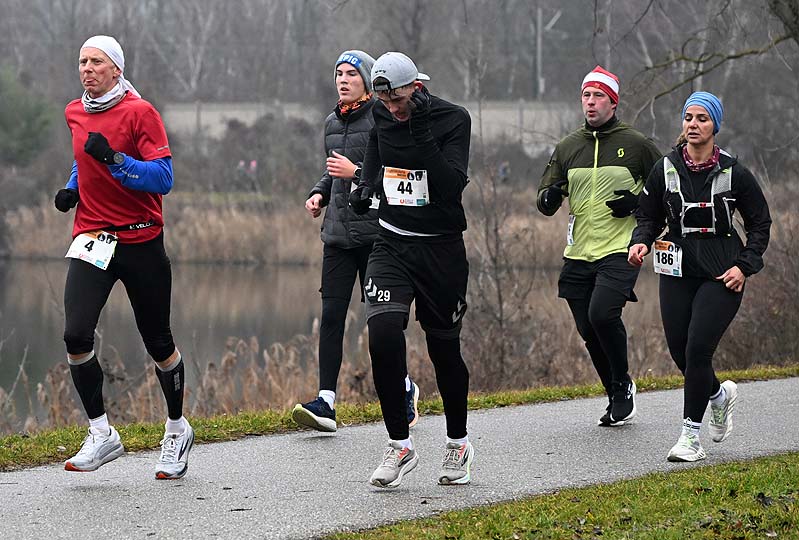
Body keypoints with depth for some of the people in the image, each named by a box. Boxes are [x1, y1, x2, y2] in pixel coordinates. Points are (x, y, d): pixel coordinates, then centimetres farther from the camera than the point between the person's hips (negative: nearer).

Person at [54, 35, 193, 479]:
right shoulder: (75, 113, 9)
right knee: (76, 336, -16)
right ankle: (101, 434, -4)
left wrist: (113, 159, -27)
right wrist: (72, 188, 10)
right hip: (92, 238, 4)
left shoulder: (139, 112, -9)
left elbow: (163, 178, -15)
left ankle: (177, 430, 28)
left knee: (158, 343, 6)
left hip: (140, 240, -4)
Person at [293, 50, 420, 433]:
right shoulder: (333, 122, 15)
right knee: (331, 315, -4)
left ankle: (404, 388, 22)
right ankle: (326, 402, -7)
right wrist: (319, 193, 11)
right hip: (338, 232, 6)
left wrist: (357, 173, -17)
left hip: (374, 231, -6)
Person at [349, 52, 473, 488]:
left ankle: (458, 443, 29)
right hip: (391, 244, 3)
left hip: (441, 250, -3)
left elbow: (452, 185, -23)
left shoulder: (453, 120, -11)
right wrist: (365, 186, 3)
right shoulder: (381, 116, 3)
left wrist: (423, 136, -29)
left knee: (444, 349, 6)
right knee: (383, 332, -19)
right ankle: (399, 446, -9)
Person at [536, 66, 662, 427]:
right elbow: (545, 202, 11)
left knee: (601, 314, -24)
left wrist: (638, 203, -11)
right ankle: (619, 401, 23)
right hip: (578, 254, 5)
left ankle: (623, 386, -1)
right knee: (588, 330, 5)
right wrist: (550, 197, -12)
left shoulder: (635, 145, 0)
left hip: (620, 251, -5)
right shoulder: (568, 147, 10)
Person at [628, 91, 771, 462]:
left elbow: (760, 222, 5)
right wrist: (641, 242, -9)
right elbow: (649, 216, 12)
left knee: (698, 349, -14)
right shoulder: (666, 169, 2)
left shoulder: (733, 173, -4)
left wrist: (744, 265, -6)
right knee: (679, 351, 2)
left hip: (722, 276, -3)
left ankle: (691, 436, -4)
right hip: (678, 271, 3)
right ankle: (720, 395, 34)